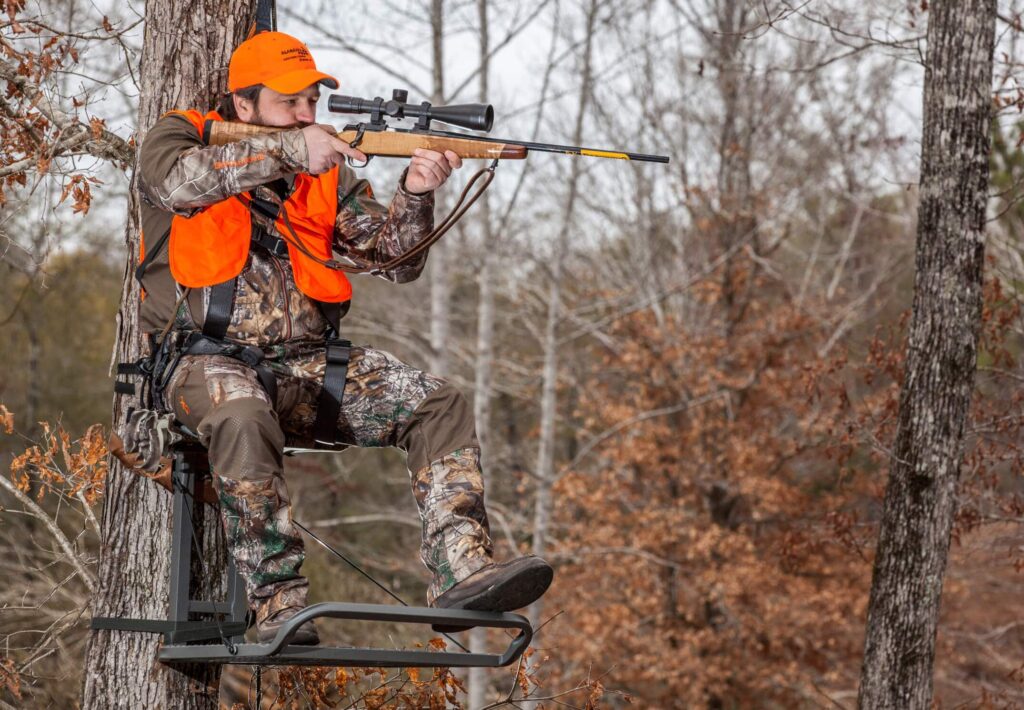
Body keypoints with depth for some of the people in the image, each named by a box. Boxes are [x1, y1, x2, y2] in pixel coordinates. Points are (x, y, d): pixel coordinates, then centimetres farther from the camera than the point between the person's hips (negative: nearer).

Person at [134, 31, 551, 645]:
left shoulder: (328, 173, 15)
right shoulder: (181, 136, 4)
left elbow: (397, 261, 9)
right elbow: (182, 181, -21)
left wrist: (416, 196, -11)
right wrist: (290, 148, -23)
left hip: (312, 363, 5)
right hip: (211, 359, -5)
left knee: (439, 405, -14)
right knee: (244, 417, -39)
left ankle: (460, 570, -24)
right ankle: (280, 607, -34)